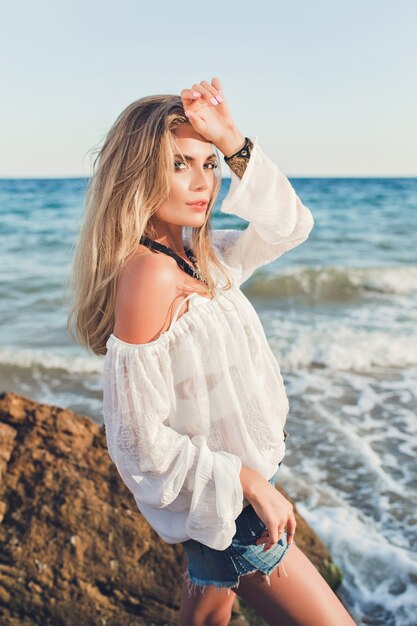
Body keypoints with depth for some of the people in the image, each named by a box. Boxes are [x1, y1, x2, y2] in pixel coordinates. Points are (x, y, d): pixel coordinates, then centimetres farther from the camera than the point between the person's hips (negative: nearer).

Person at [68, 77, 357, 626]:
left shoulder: (195, 256, -2)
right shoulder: (149, 274, -29)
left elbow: (291, 226, 2)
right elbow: (139, 440, -27)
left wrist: (234, 144, -9)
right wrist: (248, 482, -20)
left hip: (219, 487, 8)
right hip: (222, 498, -8)